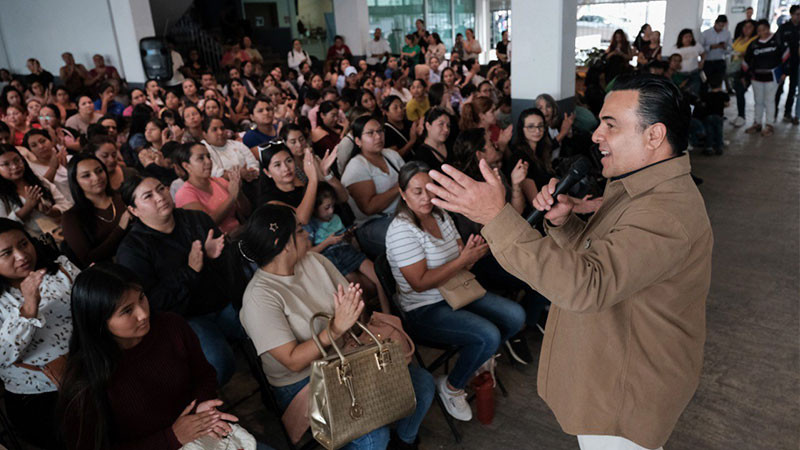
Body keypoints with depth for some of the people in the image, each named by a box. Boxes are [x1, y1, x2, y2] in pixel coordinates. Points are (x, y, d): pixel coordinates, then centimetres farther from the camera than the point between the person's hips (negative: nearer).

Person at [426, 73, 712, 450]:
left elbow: (587, 286, -41)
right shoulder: (636, 186, 4)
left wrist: (496, 217, -44)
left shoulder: (668, 212, -31)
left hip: (625, 391, -9)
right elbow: (596, 253, 9)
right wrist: (563, 221, -12)